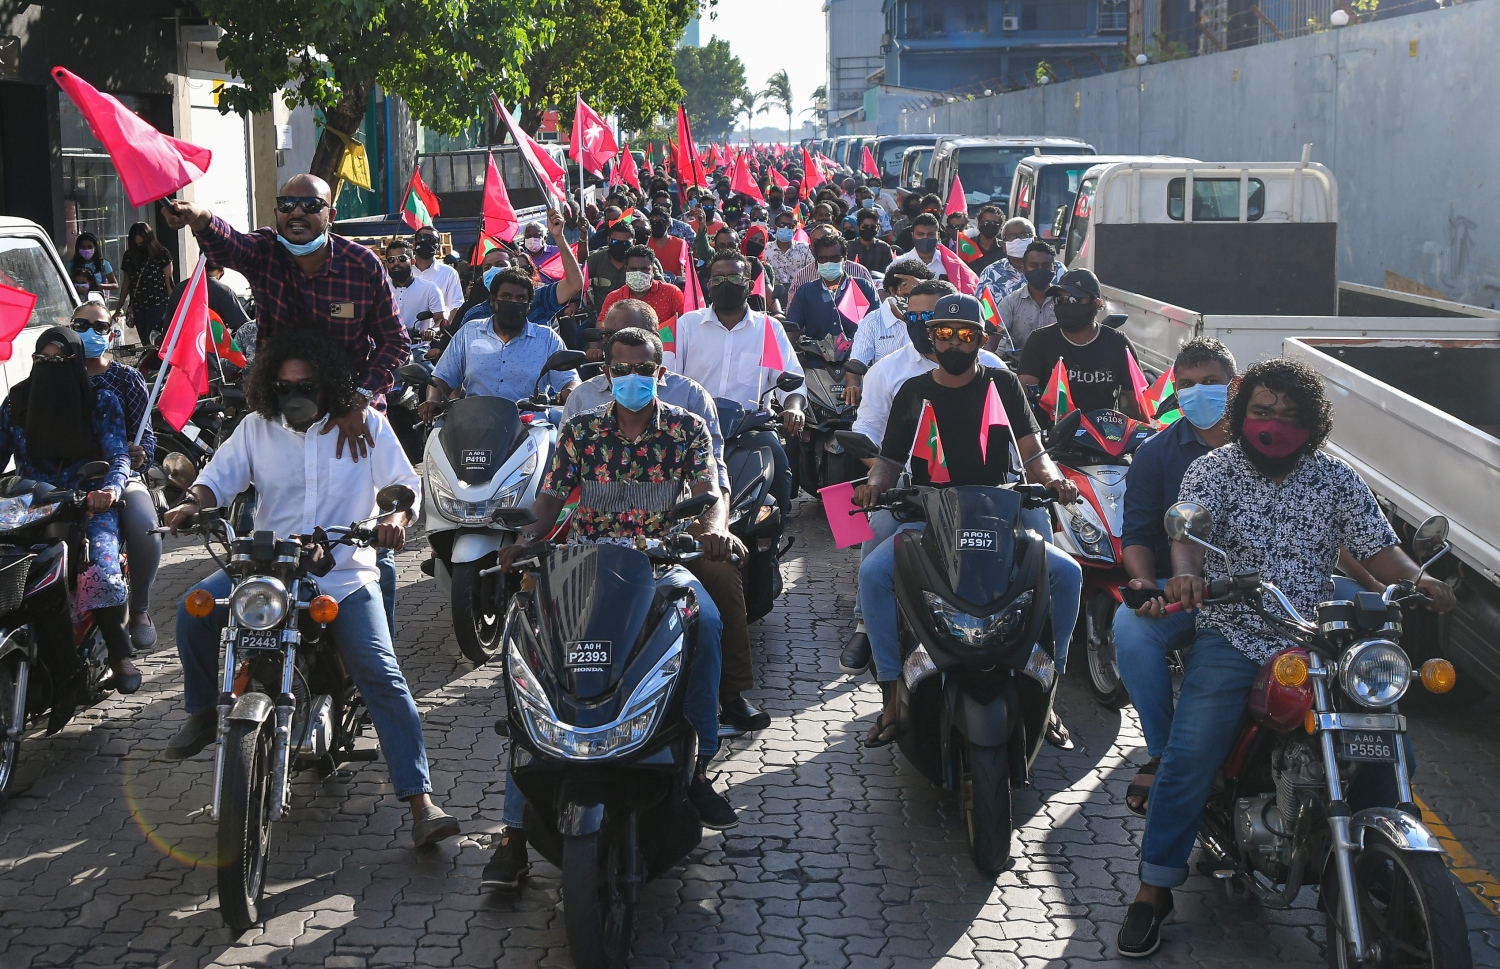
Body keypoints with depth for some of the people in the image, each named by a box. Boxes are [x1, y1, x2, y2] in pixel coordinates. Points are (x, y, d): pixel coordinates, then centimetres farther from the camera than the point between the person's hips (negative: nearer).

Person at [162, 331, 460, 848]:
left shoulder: (366, 425, 3)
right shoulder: (256, 428, 9)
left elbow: (404, 481, 1)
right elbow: (219, 476, 7)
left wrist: (397, 516, -22)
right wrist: (192, 504, -16)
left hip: (345, 573, -3)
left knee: (382, 676, -18)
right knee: (194, 610, -20)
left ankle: (421, 802, -22)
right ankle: (204, 713, 5)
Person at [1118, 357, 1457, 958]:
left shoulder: (1335, 480, 10)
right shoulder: (1215, 470, 2)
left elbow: (1376, 546, 3)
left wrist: (1416, 578, -19)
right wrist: (1186, 571, -38)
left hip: (1315, 642, 3)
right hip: (1230, 640, -2)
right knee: (1190, 757, -17)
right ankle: (1154, 890, -7)